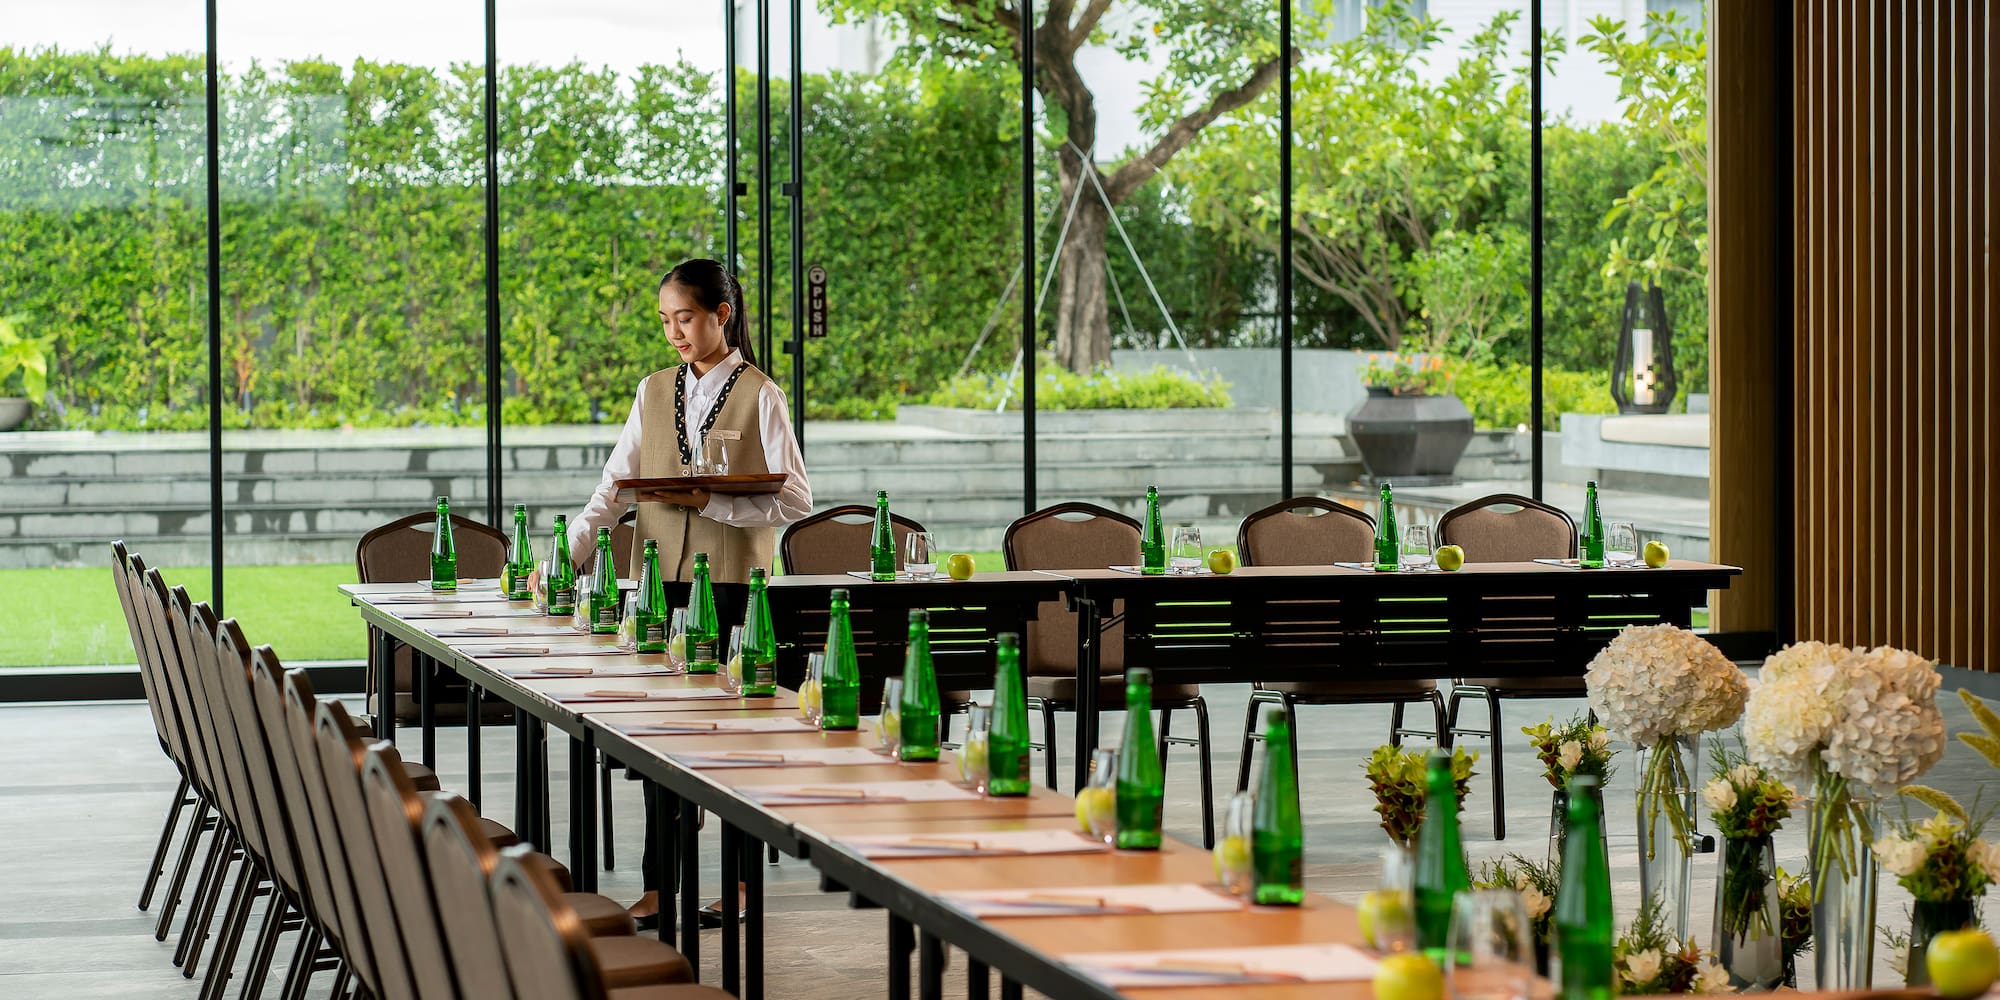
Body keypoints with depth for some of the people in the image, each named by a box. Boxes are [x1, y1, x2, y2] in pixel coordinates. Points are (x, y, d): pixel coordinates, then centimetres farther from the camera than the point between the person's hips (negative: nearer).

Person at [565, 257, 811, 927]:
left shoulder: (759, 396, -1)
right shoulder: (654, 393, 12)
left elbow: (796, 500, -6)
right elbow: (614, 488, 11)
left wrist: (709, 502, -16)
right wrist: (566, 556, -1)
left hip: (734, 583, -4)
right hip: (661, 582, 4)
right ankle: (658, 884, 9)